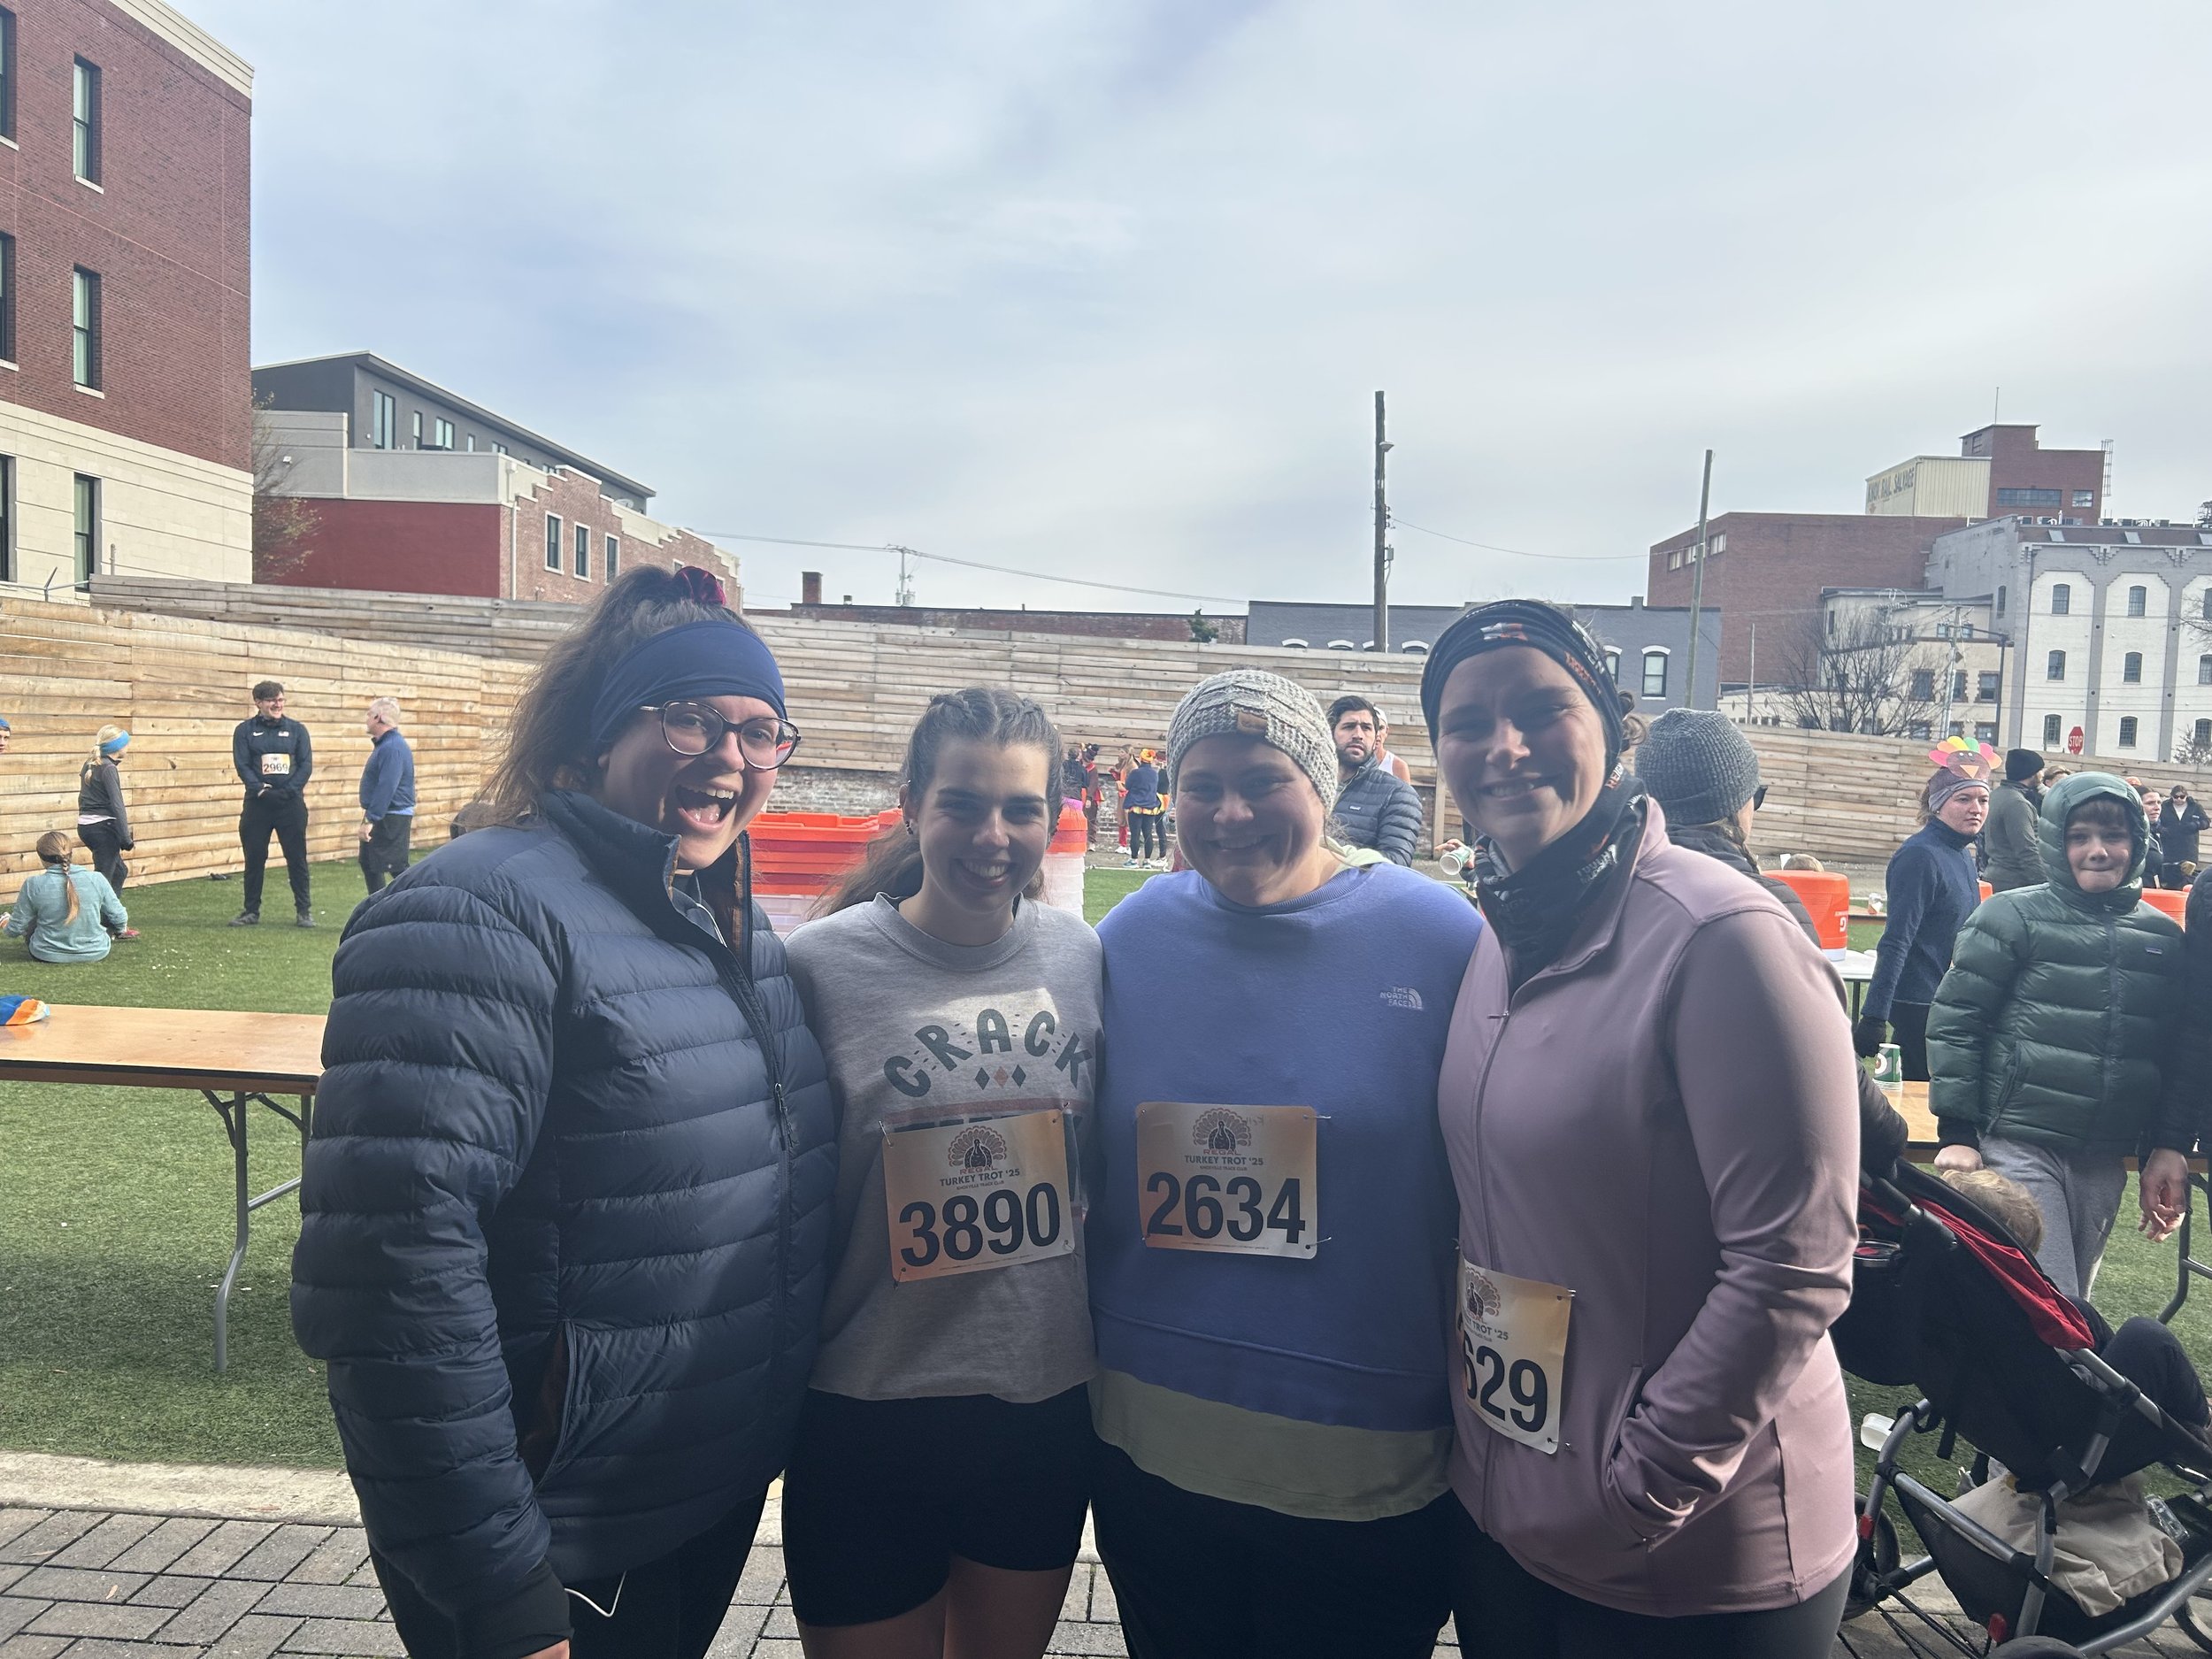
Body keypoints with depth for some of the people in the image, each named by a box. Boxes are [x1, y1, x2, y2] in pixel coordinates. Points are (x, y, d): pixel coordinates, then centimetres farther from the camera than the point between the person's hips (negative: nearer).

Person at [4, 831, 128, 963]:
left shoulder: (33, 885, -15)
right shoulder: (96, 879, -13)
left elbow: (15, 930, -6)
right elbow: (120, 919, -4)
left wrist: (8, 925, 18)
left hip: (47, 955, 0)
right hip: (95, 953, 0)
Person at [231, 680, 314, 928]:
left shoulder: (296, 729, 6)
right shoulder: (245, 730, 5)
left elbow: (306, 765, 0)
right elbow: (242, 765, -3)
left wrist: (286, 791, -11)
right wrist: (260, 789, -17)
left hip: (291, 803, 0)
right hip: (257, 804, 0)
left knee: (297, 858, 3)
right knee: (254, 859, 6)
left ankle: (304, 910, 11)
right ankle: (251, 911, 16)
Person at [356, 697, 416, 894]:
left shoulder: (393, 747, -21)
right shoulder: (384, 744, 14)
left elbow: (386, 787, -27)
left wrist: (370, 819, -26)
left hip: (391, 818, -11)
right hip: (380, 817, 11)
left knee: (396, 867, -10)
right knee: (369, 862, 19)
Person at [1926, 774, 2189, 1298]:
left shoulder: (2163, 937, 9)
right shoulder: (2012, 917, -5)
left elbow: (2175, 1052, 15)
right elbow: (1954, 1023, -7)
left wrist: (2170, 1146, 8)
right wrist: (1956, 1132, -11)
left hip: (2104, 1162, 5)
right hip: (2018, 1149, -5)